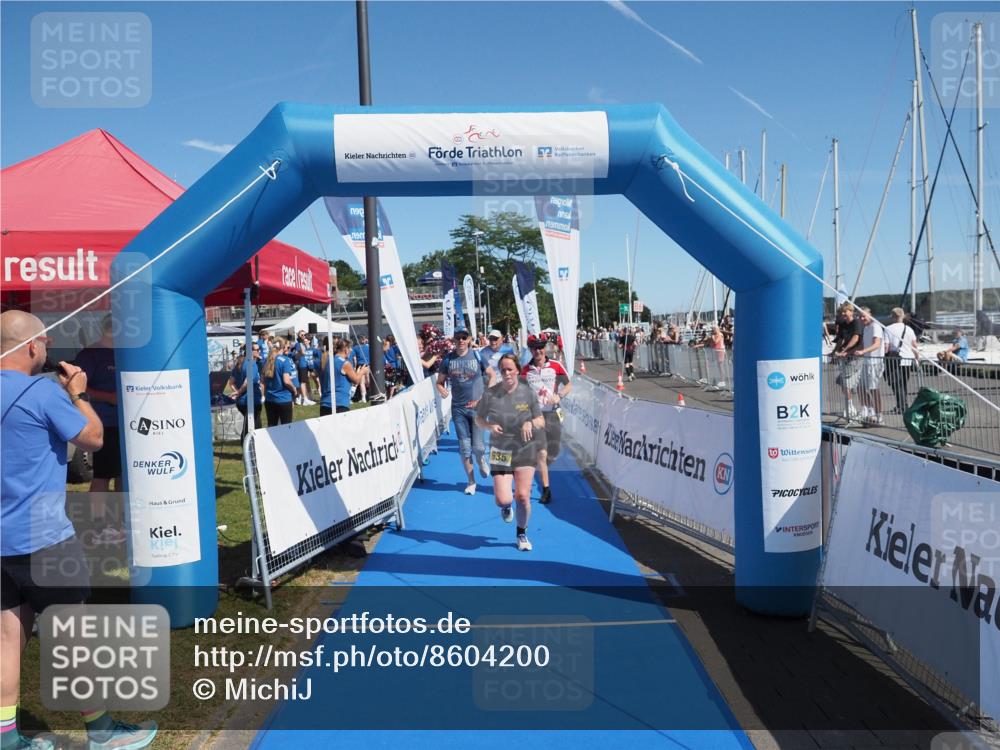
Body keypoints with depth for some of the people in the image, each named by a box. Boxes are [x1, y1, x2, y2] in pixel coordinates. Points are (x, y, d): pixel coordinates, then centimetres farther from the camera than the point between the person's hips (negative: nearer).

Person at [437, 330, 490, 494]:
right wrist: (442, 390, -14)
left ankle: (482, 462, 31)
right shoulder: (448, 359, 2)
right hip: (458, 408, 2)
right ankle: (471, 482, 17)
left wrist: (483, 398, -5)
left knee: (477, 446, -5)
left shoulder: (477, 356, -3)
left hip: (477, 407, -2)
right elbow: (440, 382, 9)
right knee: (464, 447, 2)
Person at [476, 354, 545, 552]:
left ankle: (522, 535, 26)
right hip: (500, 452, 0)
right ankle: (506, 506, 33)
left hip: (525, 449, 0)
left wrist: (530, 423, -18)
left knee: (523, 496, -2)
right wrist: (490, 426, -15)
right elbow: (478, 419, 6)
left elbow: (541, 421, 5)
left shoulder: (528, 393, -3)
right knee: (502, 500, -9)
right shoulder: (490, 394, -6)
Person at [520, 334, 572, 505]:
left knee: (553, 453, 6)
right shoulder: (525, 370, 1)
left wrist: (559, 395, -15)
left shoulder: (555, 366, -1)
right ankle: (546, 490, -2)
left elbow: (568, 385, 3)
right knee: (542, 454, -9)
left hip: (553, 414, 1)